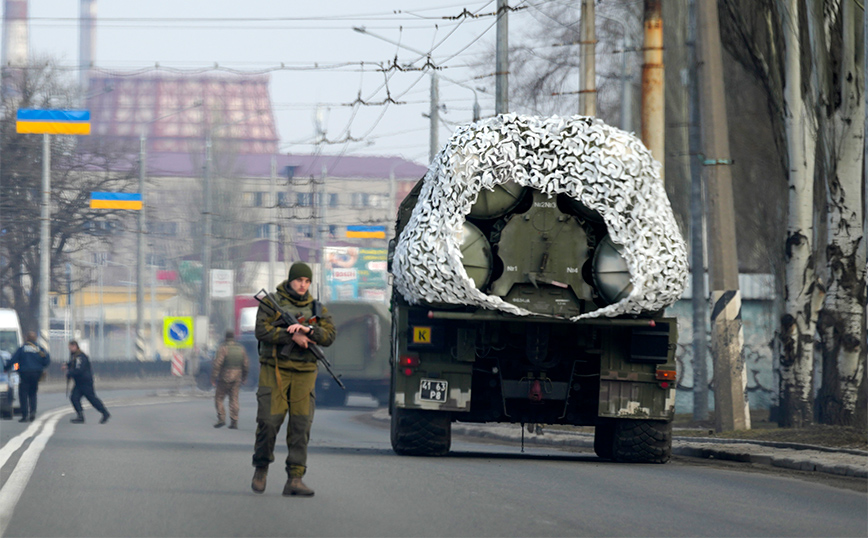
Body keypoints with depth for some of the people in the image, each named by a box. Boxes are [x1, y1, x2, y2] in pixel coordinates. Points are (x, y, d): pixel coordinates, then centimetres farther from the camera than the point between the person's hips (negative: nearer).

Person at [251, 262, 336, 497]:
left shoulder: (317, 309, 14)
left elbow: (330, 336, 1)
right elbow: (262, 331, -9)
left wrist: (307, 329, -16)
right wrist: (292, 337, -15)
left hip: (304, 373, 3)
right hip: (275, 370, -3)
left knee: (301, 425, -5)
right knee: (269, 421, -8)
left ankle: (295, 479, -5)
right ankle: (261, 467, 14)